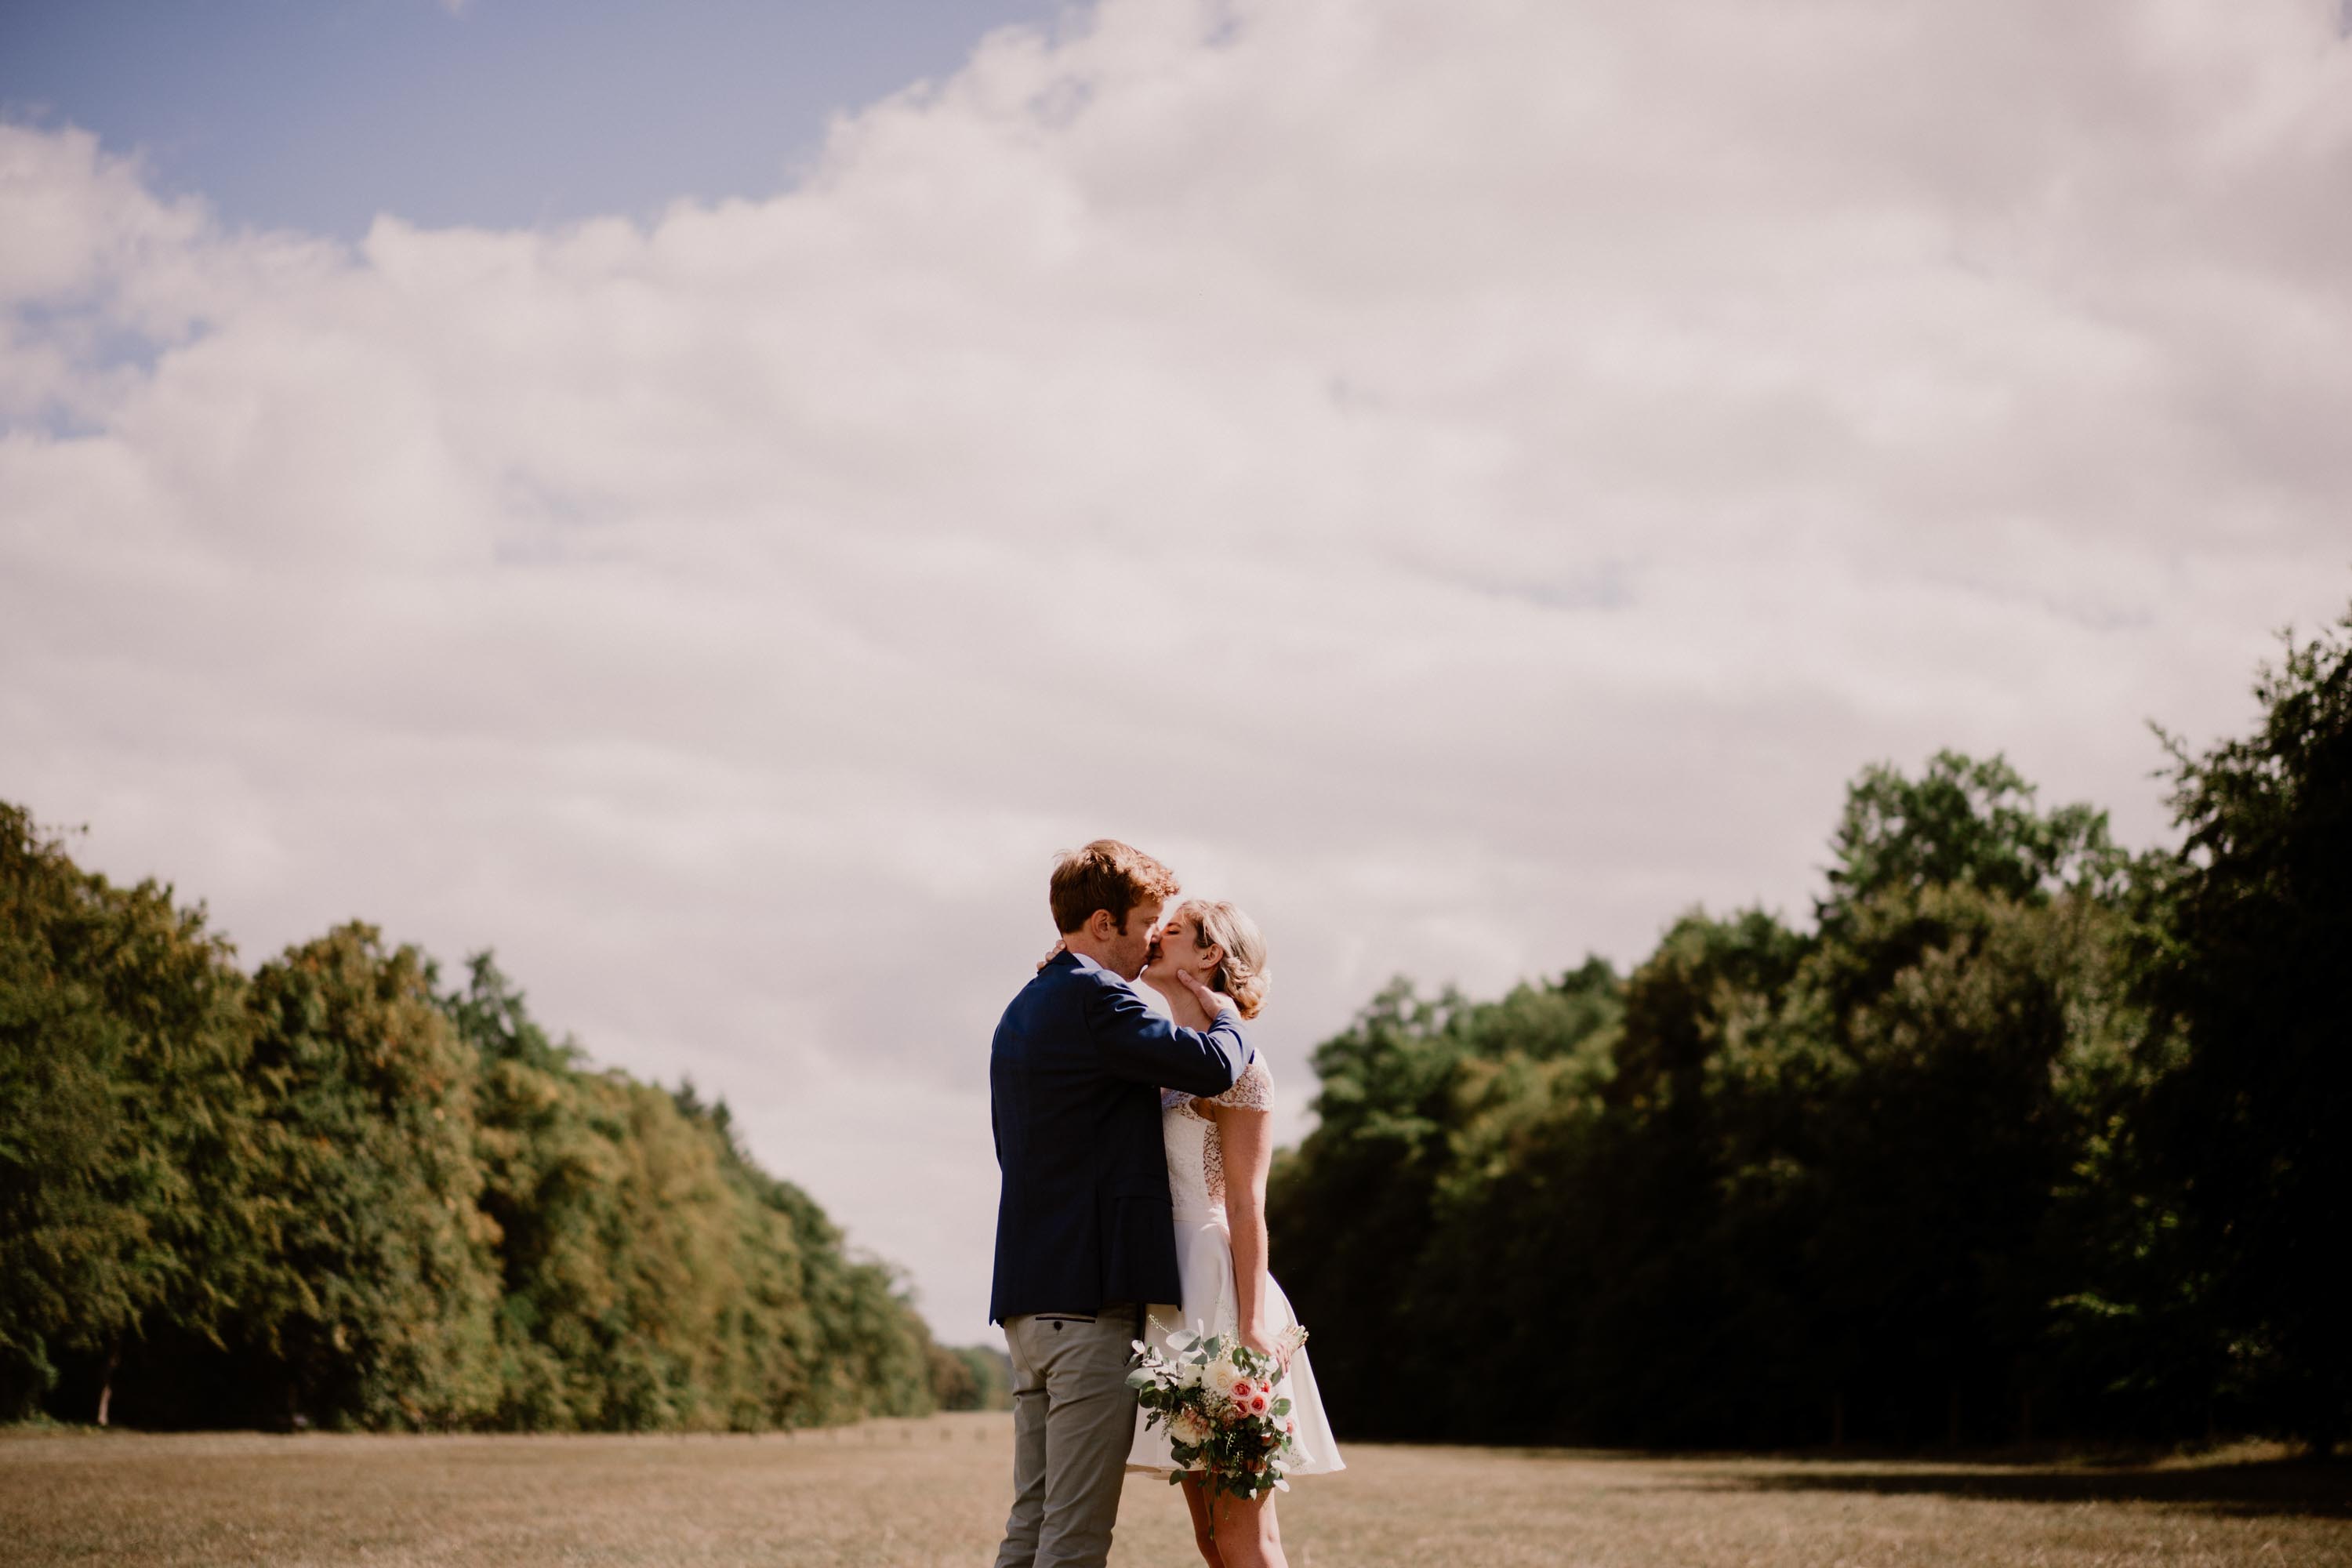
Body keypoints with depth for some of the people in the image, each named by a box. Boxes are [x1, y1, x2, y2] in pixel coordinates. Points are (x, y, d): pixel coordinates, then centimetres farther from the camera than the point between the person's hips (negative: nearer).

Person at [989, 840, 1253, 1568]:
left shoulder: (1023, 1010, 20)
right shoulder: (1095, 999, -11)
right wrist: (1225, 1015, 0)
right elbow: (1212, 1068, -21)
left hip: (1028, 1291, 10)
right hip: (1091, 1290, -10)